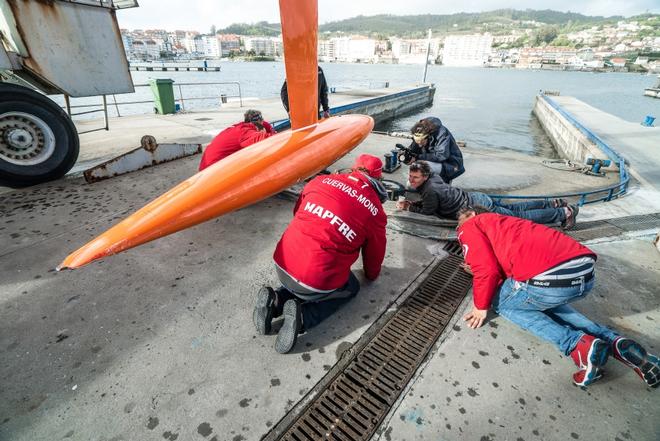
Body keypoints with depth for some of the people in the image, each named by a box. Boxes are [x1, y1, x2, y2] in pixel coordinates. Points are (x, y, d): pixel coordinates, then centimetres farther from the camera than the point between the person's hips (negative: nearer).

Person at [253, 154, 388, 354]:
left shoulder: (321, 180, 4)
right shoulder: (375, 210, -4)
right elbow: (374, 254, 11)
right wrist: (371, 275, 35)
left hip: (282, 266, 5)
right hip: (318, 282, -4)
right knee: (351, 288, 26)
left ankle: (275, 301, 8)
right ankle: (303, 316, 1)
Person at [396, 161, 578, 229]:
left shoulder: (430, 190, -25)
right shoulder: (433, 178, 2)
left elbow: (428, 211, -15)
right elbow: (430, 202, 15)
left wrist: (409, 207, -6)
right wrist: (412, 203, 3)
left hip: (479, 208, -8)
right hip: (477, 198, 8)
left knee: (520, 217, 5)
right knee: (515, 209, 24)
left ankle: (564, 213, 17)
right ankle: (553, 204, 35)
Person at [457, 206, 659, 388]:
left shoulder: (470, 226, 8)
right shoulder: (504, 223, 32)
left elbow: (488, 270, -4)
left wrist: (481, 307, 9)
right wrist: (476, 268, 37)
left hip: (550, 279, -8)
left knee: (501, 301, 17)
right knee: (545, 302, 34)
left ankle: (578, 345, 0)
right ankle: (615, 342, 16)